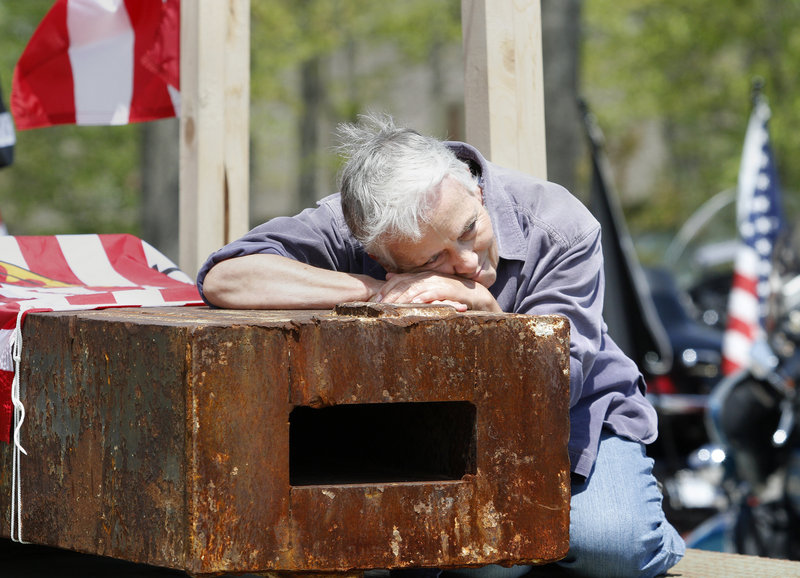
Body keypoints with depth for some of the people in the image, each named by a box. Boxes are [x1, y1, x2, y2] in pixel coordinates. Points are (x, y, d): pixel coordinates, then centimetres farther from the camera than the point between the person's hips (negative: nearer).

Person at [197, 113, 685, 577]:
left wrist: (485, 311, -41)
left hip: (577, 417, -1)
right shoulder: (348, 230, -24)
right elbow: (224, 279, -37)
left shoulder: (558, 225, -23)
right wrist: (378, 292, -39)